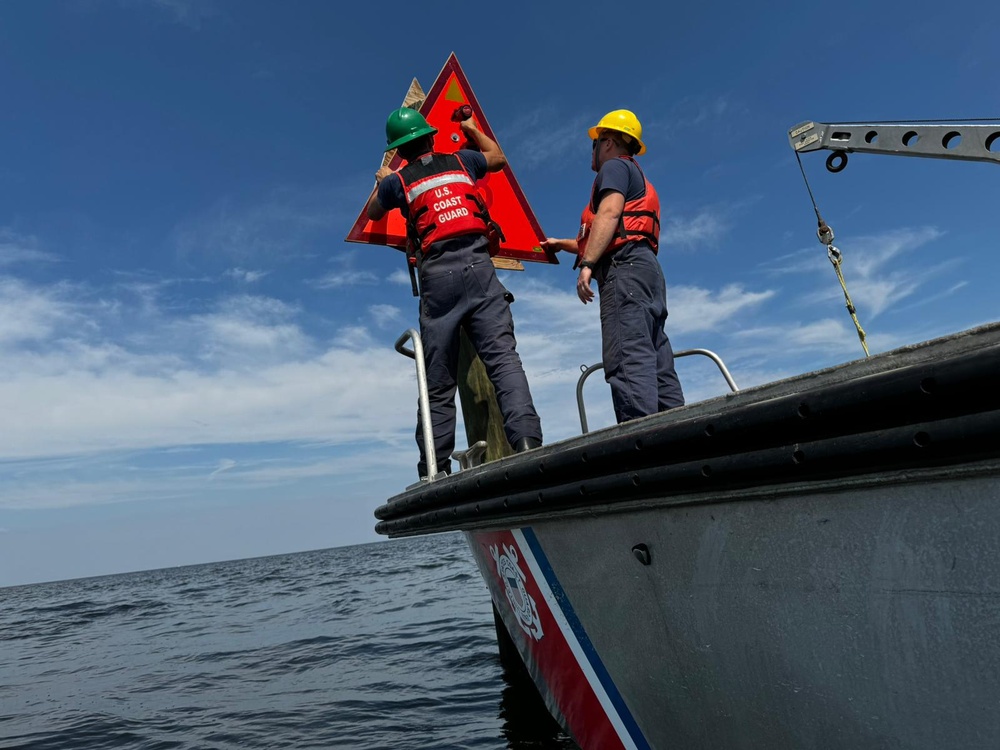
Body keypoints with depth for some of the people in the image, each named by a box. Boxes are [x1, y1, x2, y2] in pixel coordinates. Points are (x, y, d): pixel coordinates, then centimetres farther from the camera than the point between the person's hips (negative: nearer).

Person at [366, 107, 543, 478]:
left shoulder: (397, 181, 14)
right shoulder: (461, 160, 18)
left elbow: (373, 213, 35)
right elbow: (498, 157, 40)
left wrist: (382, 182, 54)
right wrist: (472, 129, 55)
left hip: (437, 274, -1)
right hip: (478, 266, 1)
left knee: (438, 384, 3)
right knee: (503, 356, -10)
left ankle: (435, 471, 3)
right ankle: (526, 439, -28)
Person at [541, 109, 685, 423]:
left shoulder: (615, 166, 9)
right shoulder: (638, 180, 38)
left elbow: (609, 213, -11)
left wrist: (587, 264, -19)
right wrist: (564, 244, 54)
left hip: (625, 268, -10)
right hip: (646, 268, 10)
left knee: (627, 360, -22)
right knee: (658, 366, 0)